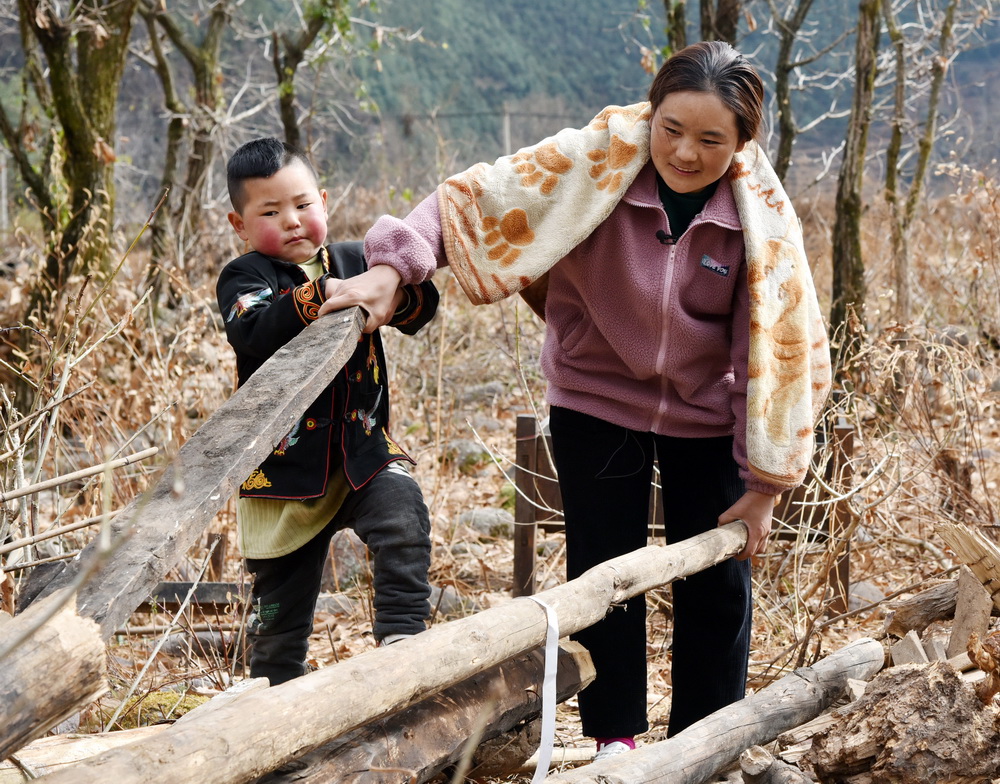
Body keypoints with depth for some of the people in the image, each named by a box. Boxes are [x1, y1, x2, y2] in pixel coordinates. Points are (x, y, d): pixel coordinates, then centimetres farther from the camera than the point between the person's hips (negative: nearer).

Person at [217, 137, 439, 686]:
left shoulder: (355, 262, 7)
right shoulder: (245, 277, -3)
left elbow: (423, 305, -2)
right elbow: (254, 331, -24)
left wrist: (396, 295, -23)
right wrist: (317, 296, -34)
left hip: (363, 448, 2)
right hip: (285, 464, -2)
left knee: (402, 513, -28)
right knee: (279, 604, 8)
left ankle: (402, 634, -18)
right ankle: (274, 698, 28)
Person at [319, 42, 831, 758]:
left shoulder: (761, 214, -18)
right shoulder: (593, 161, -22)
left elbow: (782, 349, -12)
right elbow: (474, 197, -23)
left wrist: (764, 484, -9)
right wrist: (391, 269, -39)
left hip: (705, 411, 1)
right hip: (596, 398, -1)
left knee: (717, 584, 6)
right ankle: (616, 738, 21)